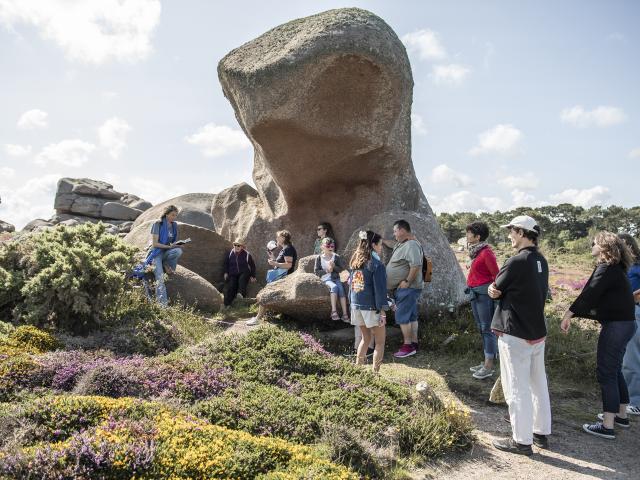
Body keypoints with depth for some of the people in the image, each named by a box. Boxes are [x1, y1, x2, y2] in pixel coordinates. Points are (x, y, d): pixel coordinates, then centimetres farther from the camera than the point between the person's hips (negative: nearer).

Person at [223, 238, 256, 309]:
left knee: (242, 279, -36)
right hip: (233, 274, 1)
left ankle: (241, 294, -54)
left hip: (244, 273, -1)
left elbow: (252, 265, 9)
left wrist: (252, 276, 6)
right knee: (231, 286, -23)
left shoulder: (246, 254, 1)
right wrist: (226, 273, 12)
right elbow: (226, 263, 22)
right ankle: (227, 304, -28)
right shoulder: (230, 254, 8)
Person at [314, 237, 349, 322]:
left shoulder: (336, 257, 6)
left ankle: (345, 314, -24)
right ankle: (334, 311, -33)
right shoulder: (319, 258, 2)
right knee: (334, 286, -33)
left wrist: (334, 267, -13)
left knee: (341, 288, -25)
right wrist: (326, 271, -12)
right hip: (326, 279, -2)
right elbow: (316, 271, 1)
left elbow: (341, 268, 7)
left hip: (336, 278, 2)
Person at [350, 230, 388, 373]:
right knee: (380, 342, 7)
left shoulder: (356, 262, 6)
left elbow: (351, 285, 10)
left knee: (366, 338, 22)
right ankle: (375, 372, 6)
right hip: (371, 307, -7)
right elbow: (380, 290, -15)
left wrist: (352, 302, 16)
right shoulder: (377, 265, -14)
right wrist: (382, 312, -12)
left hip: (356, 306, 7)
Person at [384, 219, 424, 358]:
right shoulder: (401, 244, 13)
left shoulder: (411, 245, -19)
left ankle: (407, 346, -2)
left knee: (402, 317, -7)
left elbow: (416, 266, -28)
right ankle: (414, 344, 20)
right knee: (411, 317, 13)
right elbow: (393, 245, 38)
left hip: (407, 288, -10)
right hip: (406, 288, 10)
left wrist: (407, 281, -24)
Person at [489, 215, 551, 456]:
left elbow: (495, 290, -11)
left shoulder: (517, 261, -20)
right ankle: (541, 433, 30)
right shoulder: (541, 261, 6)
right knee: (538, 384, 17)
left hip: (516, 335, -8)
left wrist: (494, 289, 10)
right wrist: (498, 289, -3)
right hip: (538, 332, 8)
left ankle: (522, 440, 11)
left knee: (517, 388, 2)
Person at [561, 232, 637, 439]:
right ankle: (621, 415, 31)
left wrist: (568, 315, -21)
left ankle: (607, 426, -2)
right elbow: (598, 298, 18)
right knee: (615, 370, 20)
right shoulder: (615, 268, 15)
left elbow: (588, 295, -22)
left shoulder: (606, 269, -15)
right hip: (624, 323, 10)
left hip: (616, 325, -10)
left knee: (606, 373, -6)